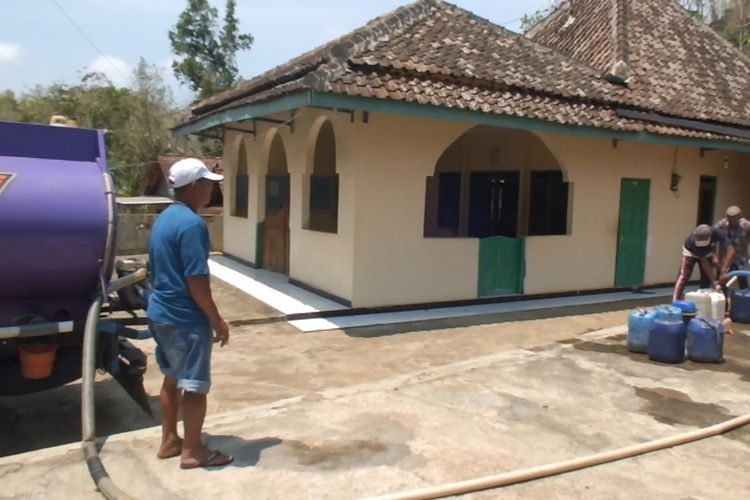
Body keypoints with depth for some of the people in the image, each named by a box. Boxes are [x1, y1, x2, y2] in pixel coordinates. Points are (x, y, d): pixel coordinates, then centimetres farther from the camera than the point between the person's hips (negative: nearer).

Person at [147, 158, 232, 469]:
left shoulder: (163, 219, 9)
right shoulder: (192, 224, -21)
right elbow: (196, 280, -24)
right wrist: (216, 320, -16)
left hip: (161, 313, 10)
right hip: (186, 318, -10)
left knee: (172, 379, 19)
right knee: (194, 385, 2)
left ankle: (169, 441, 30)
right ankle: (193, 451, 14)